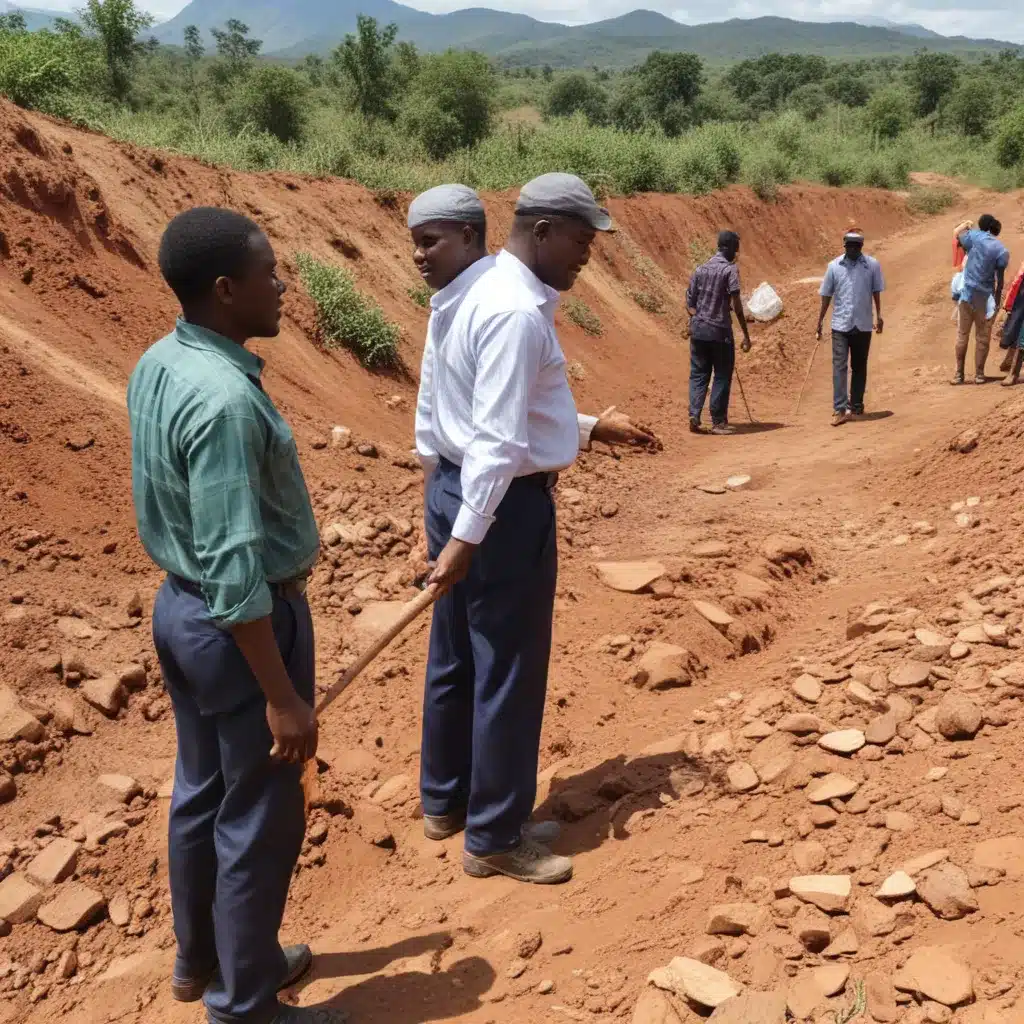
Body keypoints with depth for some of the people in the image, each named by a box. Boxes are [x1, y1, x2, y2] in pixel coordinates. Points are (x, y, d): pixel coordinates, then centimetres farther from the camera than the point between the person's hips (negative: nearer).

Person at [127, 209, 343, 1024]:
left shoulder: (157, 365, 1)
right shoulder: (226, 399, -28)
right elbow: (236, 573, -27)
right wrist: (281, 696, -21)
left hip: (180, 606, 9)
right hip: (245, 624, -9)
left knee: (201, 794, 23)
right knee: (259, 820, 7)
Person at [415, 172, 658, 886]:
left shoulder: (490, 292, 13)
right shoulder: (519, 312, -19)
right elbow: (497, 439, -24)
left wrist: (592, 428, 22)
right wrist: (467, 537, -26)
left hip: (454, 488, 10)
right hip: (500, 504, -10)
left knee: (456, 659, 19)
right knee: (508, 673, 2)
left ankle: (446, 802, 36)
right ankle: (495, 838, 17)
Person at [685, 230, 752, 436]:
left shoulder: (700, 269, 11)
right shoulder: (730, 269, -6)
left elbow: (689, 302, 9)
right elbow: (736, 304, -13)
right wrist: (746, 335, -11)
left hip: (698, 330, 5)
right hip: (720, 330, -5)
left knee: (698, 374, 9)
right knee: (722, 375, 4)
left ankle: (694, 416, -3)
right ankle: (718, 421, 5)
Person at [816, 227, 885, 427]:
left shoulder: (872, 265, -1)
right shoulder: (834, 266, 0)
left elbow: (876, 291, 7)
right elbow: (826, 294, 6)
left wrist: (878, 315, 3)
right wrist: (820, 320, 5)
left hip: (863, 325, 1)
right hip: (840, 324, -1)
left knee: (859, 367, 12)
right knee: (840, 366, -9)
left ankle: (856, 406, 23)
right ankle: (840, 409, -14)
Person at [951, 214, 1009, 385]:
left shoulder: (975, 236, -4)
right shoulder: (1002, 251, -2)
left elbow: (956, 233, 13)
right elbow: (1000, 280, -1)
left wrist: (966, 224, 30)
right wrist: (997, 299, 9)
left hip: (967, 293, 0)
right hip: (985, 297, 0)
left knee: (962, 335, 7)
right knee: (982, 338, 8)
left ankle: (959, 373, 8)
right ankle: (979, 374, 11)